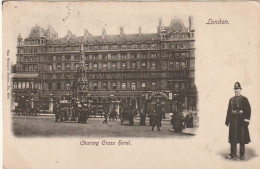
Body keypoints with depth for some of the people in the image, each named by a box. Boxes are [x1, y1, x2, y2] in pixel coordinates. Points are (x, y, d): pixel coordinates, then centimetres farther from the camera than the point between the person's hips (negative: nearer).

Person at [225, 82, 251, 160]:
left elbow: (248, 110, -4)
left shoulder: (244, 99, 0)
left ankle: (242, 155, 9)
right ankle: (233, 154, 11)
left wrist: (246, 120, -12)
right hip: (233, 121, 4)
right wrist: (227, 121, 8)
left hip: (241, 121, -4)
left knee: (242, 138, 1)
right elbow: (229, 111, 12)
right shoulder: (231, 99, 11)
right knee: (233, 137, 4)